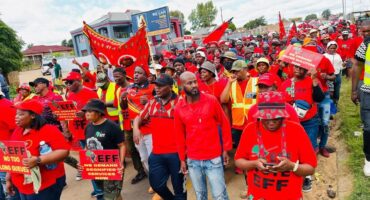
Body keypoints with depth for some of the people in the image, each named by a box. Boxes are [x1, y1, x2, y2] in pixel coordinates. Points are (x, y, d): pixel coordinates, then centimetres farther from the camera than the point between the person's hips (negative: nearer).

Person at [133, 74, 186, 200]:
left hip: (176, 152, -5)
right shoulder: (152, 102, 7)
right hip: (156, 153, 5)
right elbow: (139, 117, 16)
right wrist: (136, 128, -2)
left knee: (179, 187, 11)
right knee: (156, 184, 17)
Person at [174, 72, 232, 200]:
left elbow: (224, 124, 0)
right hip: (193, 160, 2)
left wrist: (226, 149, 0)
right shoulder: (178, 108, -3)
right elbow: (179, 135, 5)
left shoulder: (211, 100, -8)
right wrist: (182, 159, 9)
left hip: (214, 158, -2)